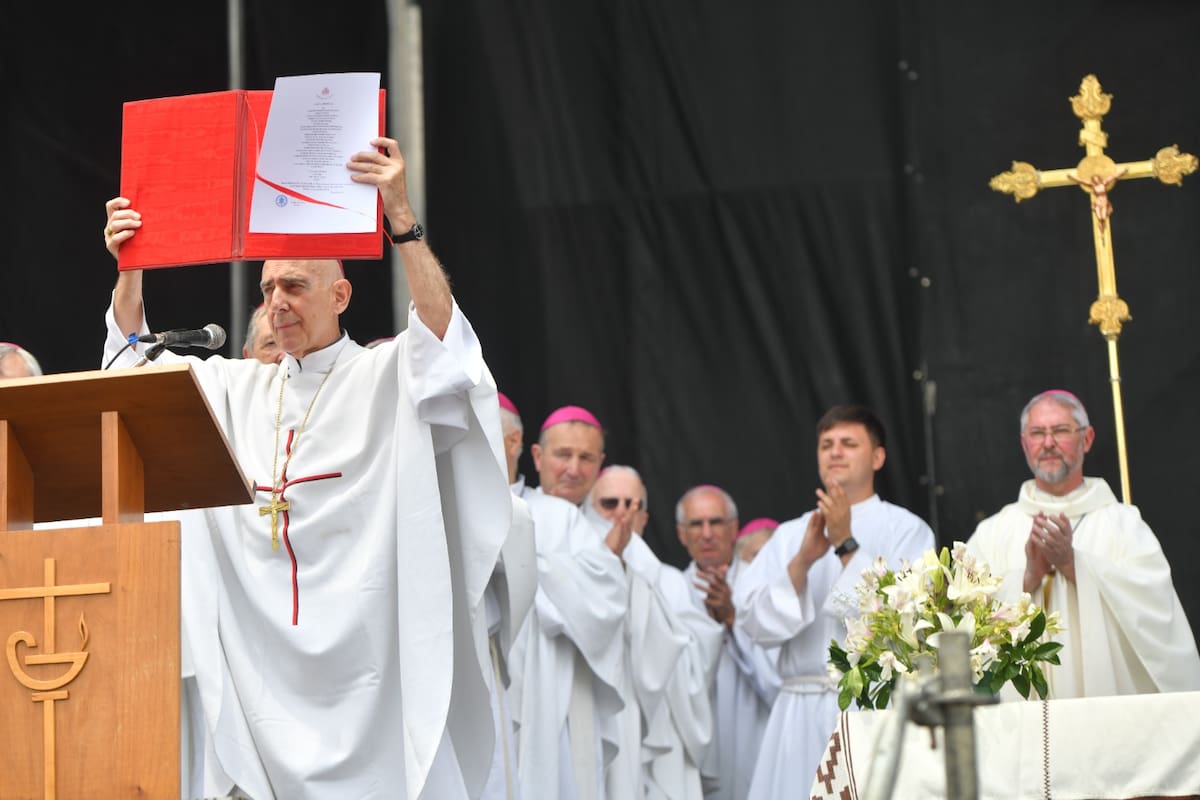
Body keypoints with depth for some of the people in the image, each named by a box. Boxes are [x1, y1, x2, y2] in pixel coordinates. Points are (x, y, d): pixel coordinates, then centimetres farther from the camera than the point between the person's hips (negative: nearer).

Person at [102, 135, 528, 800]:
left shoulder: (384, 377, 1)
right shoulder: (241, 388, 17)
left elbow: (440, 331, -17)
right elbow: (137, 362, 16)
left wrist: (401, 216, -27)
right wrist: (129, 268, -1)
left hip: (363, 645, -4)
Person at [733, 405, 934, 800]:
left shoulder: (906, 529, 4)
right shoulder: (790, 535, 14)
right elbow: (753, 620, 2)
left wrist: (846, 545, -12)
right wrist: (803, 560, -10)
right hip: (801, 712, 3)